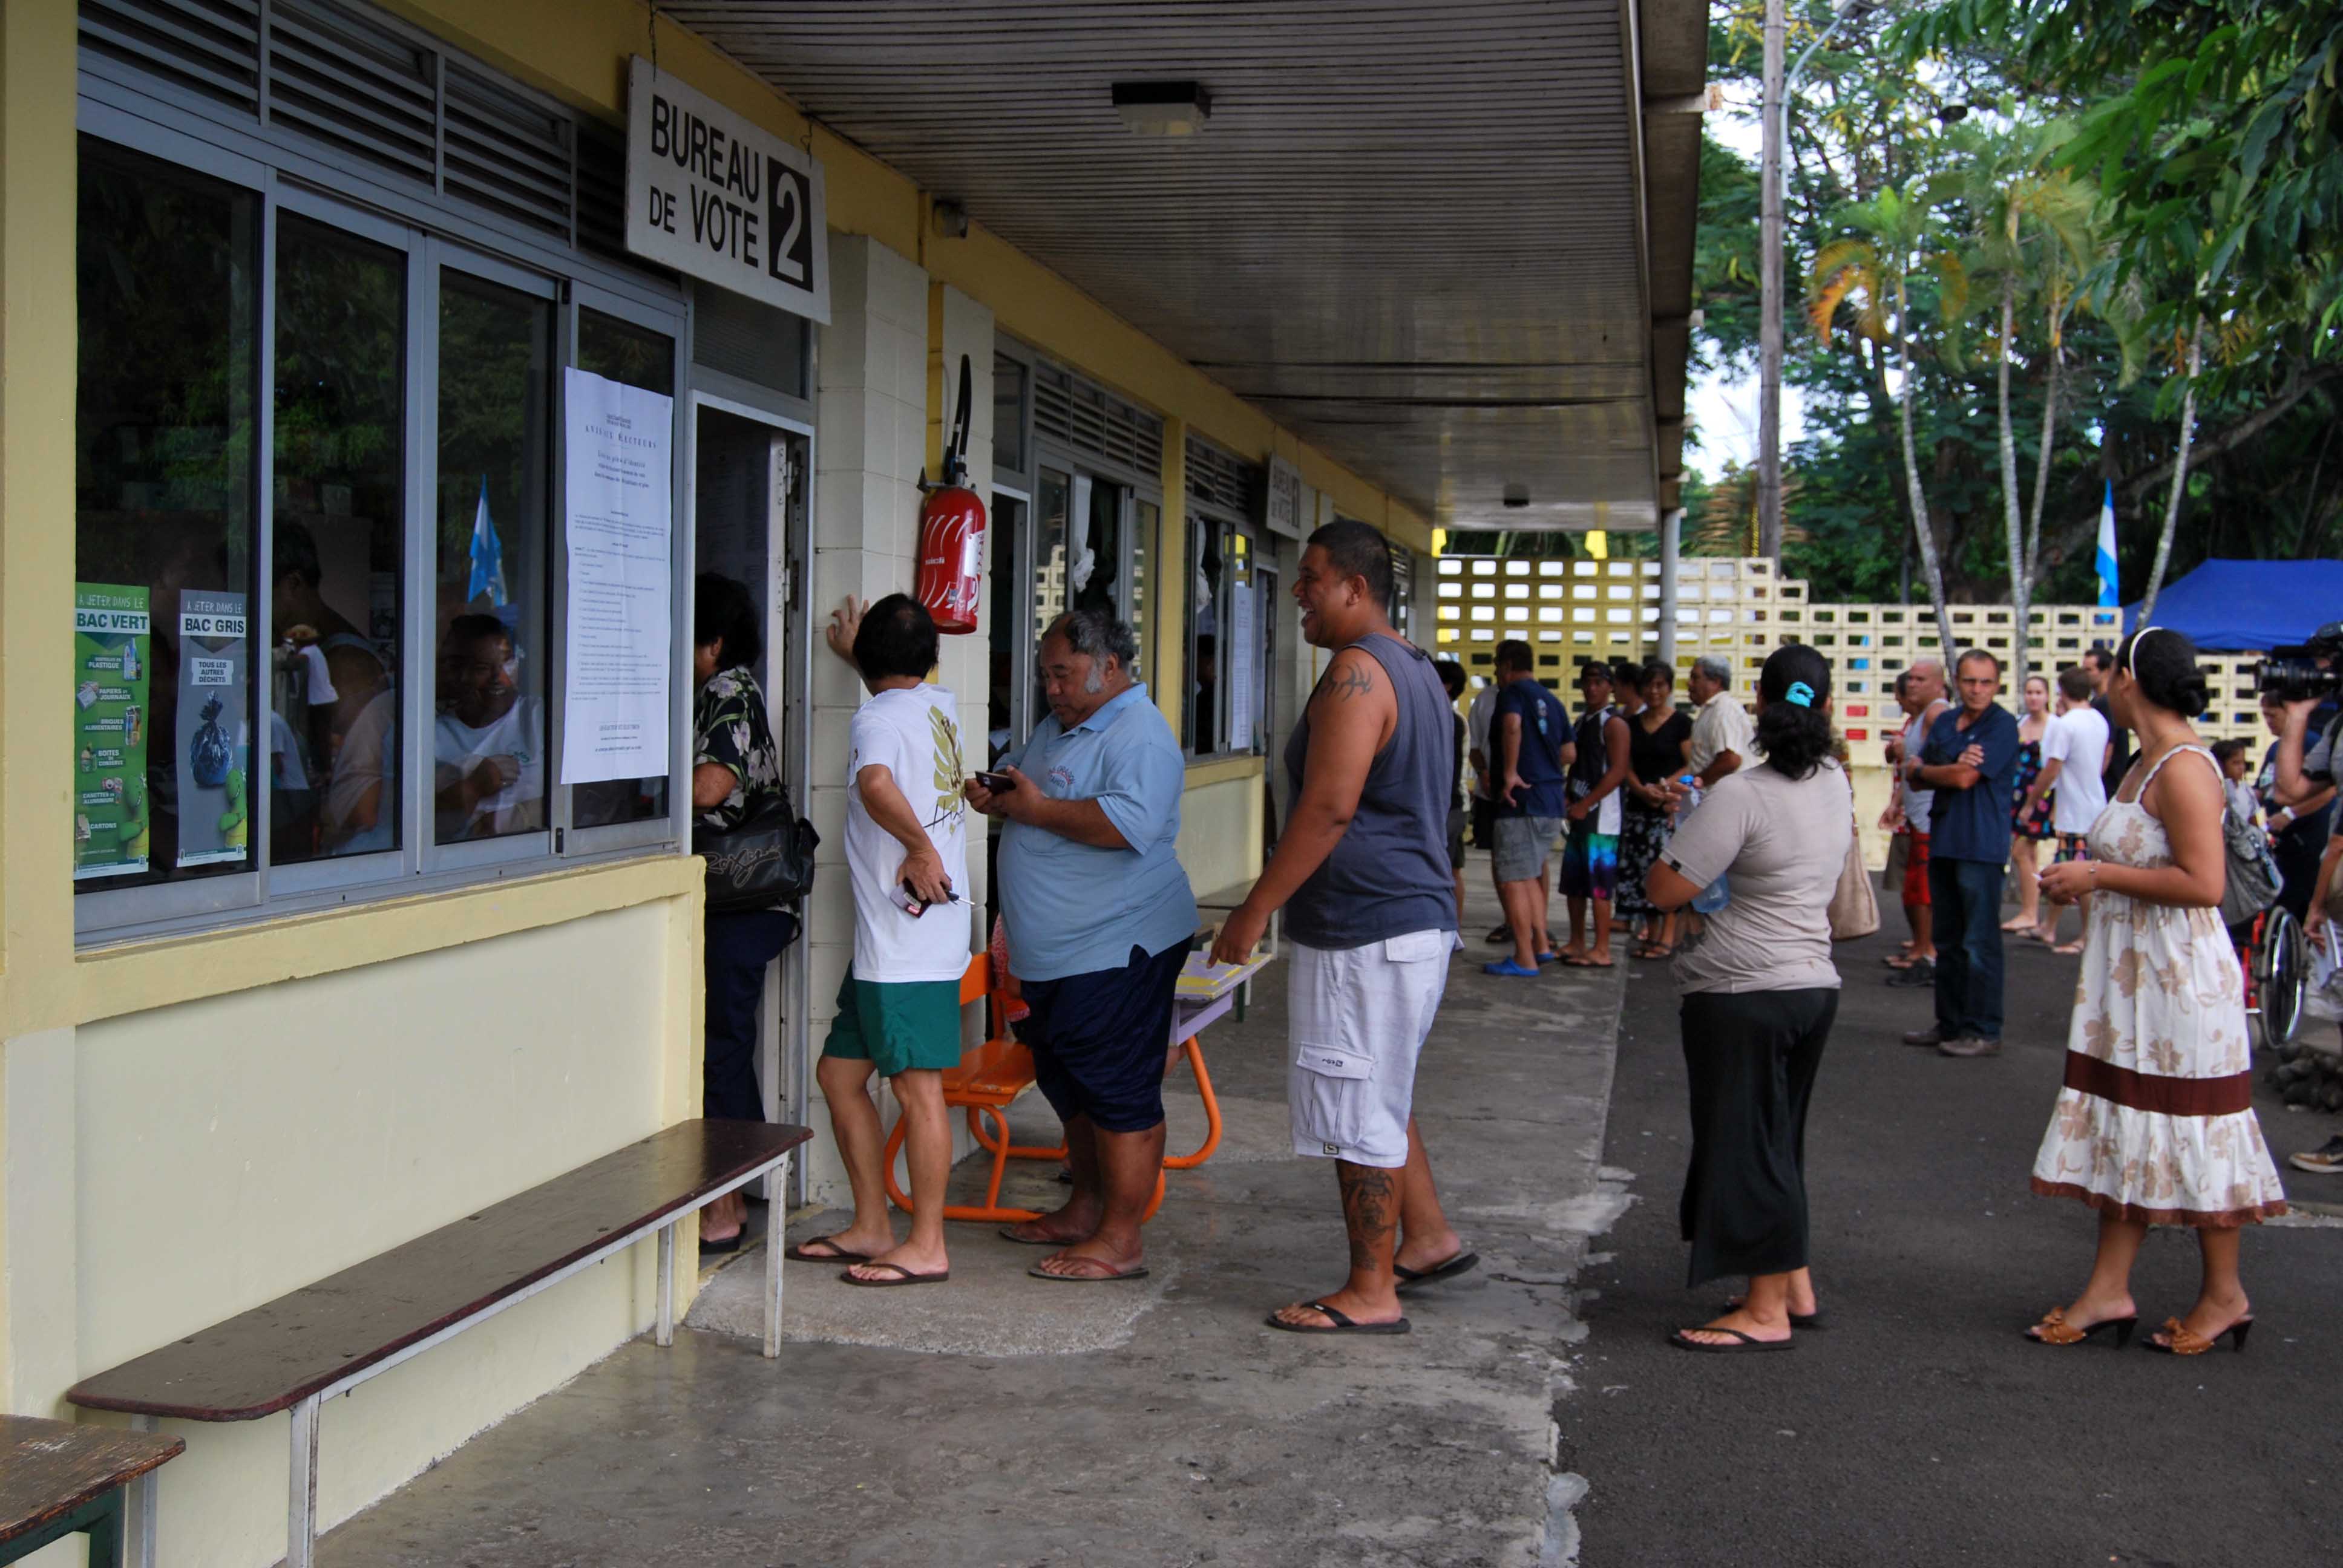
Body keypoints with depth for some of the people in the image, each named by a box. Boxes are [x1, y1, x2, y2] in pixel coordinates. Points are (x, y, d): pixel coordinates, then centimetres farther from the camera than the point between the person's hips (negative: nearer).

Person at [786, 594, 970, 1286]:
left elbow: (876, 784, -34)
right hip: (888, 942, 9)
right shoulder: (940, 705, 14)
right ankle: (872, 1227, 20)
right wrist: (855, 655, 50)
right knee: (840, 1073, 14)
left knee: (917, 1086, -3)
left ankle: (926, 1247, 3)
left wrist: (921, 848, -22)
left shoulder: (877, 718, -11)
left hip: (907, 938, -9)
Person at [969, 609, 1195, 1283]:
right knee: (1069, 1087, 20)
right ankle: (1086, 1208, 33)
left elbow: (1132, 824, -31)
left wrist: (1037, 809, -22)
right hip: (1053, 951, 11)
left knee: (1120, 1097, -5)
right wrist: (994, 793, 4)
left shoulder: (1140, 736, -16)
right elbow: (1018, 780, 29)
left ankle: (1120, 1241, 0)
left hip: (1117, 948, -10)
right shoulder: (1056, 728, 16)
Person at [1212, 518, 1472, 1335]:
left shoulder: (1357, 671, -17)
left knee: (1356, 1112, -2)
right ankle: (1429, 1238, 32)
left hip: (1364, 931, -11)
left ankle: (1370, 1294, 7)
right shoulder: (1411, 668, 15)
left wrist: (1255, 909, -17)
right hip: (1415, 919, 11)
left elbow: (1329, 808, -23)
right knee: (1378, 1097, 23)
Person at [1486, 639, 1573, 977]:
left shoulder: (1512, 693, -7)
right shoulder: (1552, 701, 18)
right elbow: (1568, 752, 22)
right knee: (1530, 876, 19)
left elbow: (1512, 725, -28)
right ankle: (1541, 946, 19)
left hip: (1521, 800, -9)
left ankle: (1524, 959, -5)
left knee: (1512, 880, -5)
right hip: (1552, 801, 9)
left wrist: (1510, 773, -25)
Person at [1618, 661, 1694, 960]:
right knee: (1641, 871, 5)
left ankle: (1668, 938, -4)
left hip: (1670, 808, -5)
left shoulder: (1681, 723, -2)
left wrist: (1665, 786, -19)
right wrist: (1643, 790, -10)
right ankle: (1652, 935, 13)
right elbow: (1627, 767, 8)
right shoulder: (1632, 724, 13)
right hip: (1638, 807, 5)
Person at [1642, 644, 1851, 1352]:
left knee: (1746, 1142, 0)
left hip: (1743, 994, -8)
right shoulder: (1835, 784, 6)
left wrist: (1681, 834, 1)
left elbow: (1666, 888, -17)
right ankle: (1796, 1290, 26)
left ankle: (1767, 1313, 5)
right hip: (1815, 982, 8)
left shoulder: (1742, 795, -18)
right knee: (1778, 1140, 18)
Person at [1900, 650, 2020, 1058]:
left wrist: (1921, 769, 2)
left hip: (1980, 845, -8)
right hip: (1943, 841, 8)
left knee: (1979, 944, -6)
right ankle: (1951, 1023, 21)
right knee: (1947, 941, 13)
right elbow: (1918, 776, 10)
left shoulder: (2002, 725, -9)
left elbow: (1965, 778, -16)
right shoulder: (1944, 722, 14)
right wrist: (1954, 766, -10)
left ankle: (1984, 1032, -1)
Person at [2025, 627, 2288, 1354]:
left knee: (2191, 1134, 2)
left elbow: (2204, 883, -25)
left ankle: (2224, 1296, 16)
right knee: (2125, 1130, 11)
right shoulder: (2146, 762, 12)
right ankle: (2109, 1292, 17)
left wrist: (2101, 874, -20)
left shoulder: (2183, 767, -18)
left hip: (2180, 977, -10)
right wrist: (2088, 877, 13)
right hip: (2132, 973, 10)